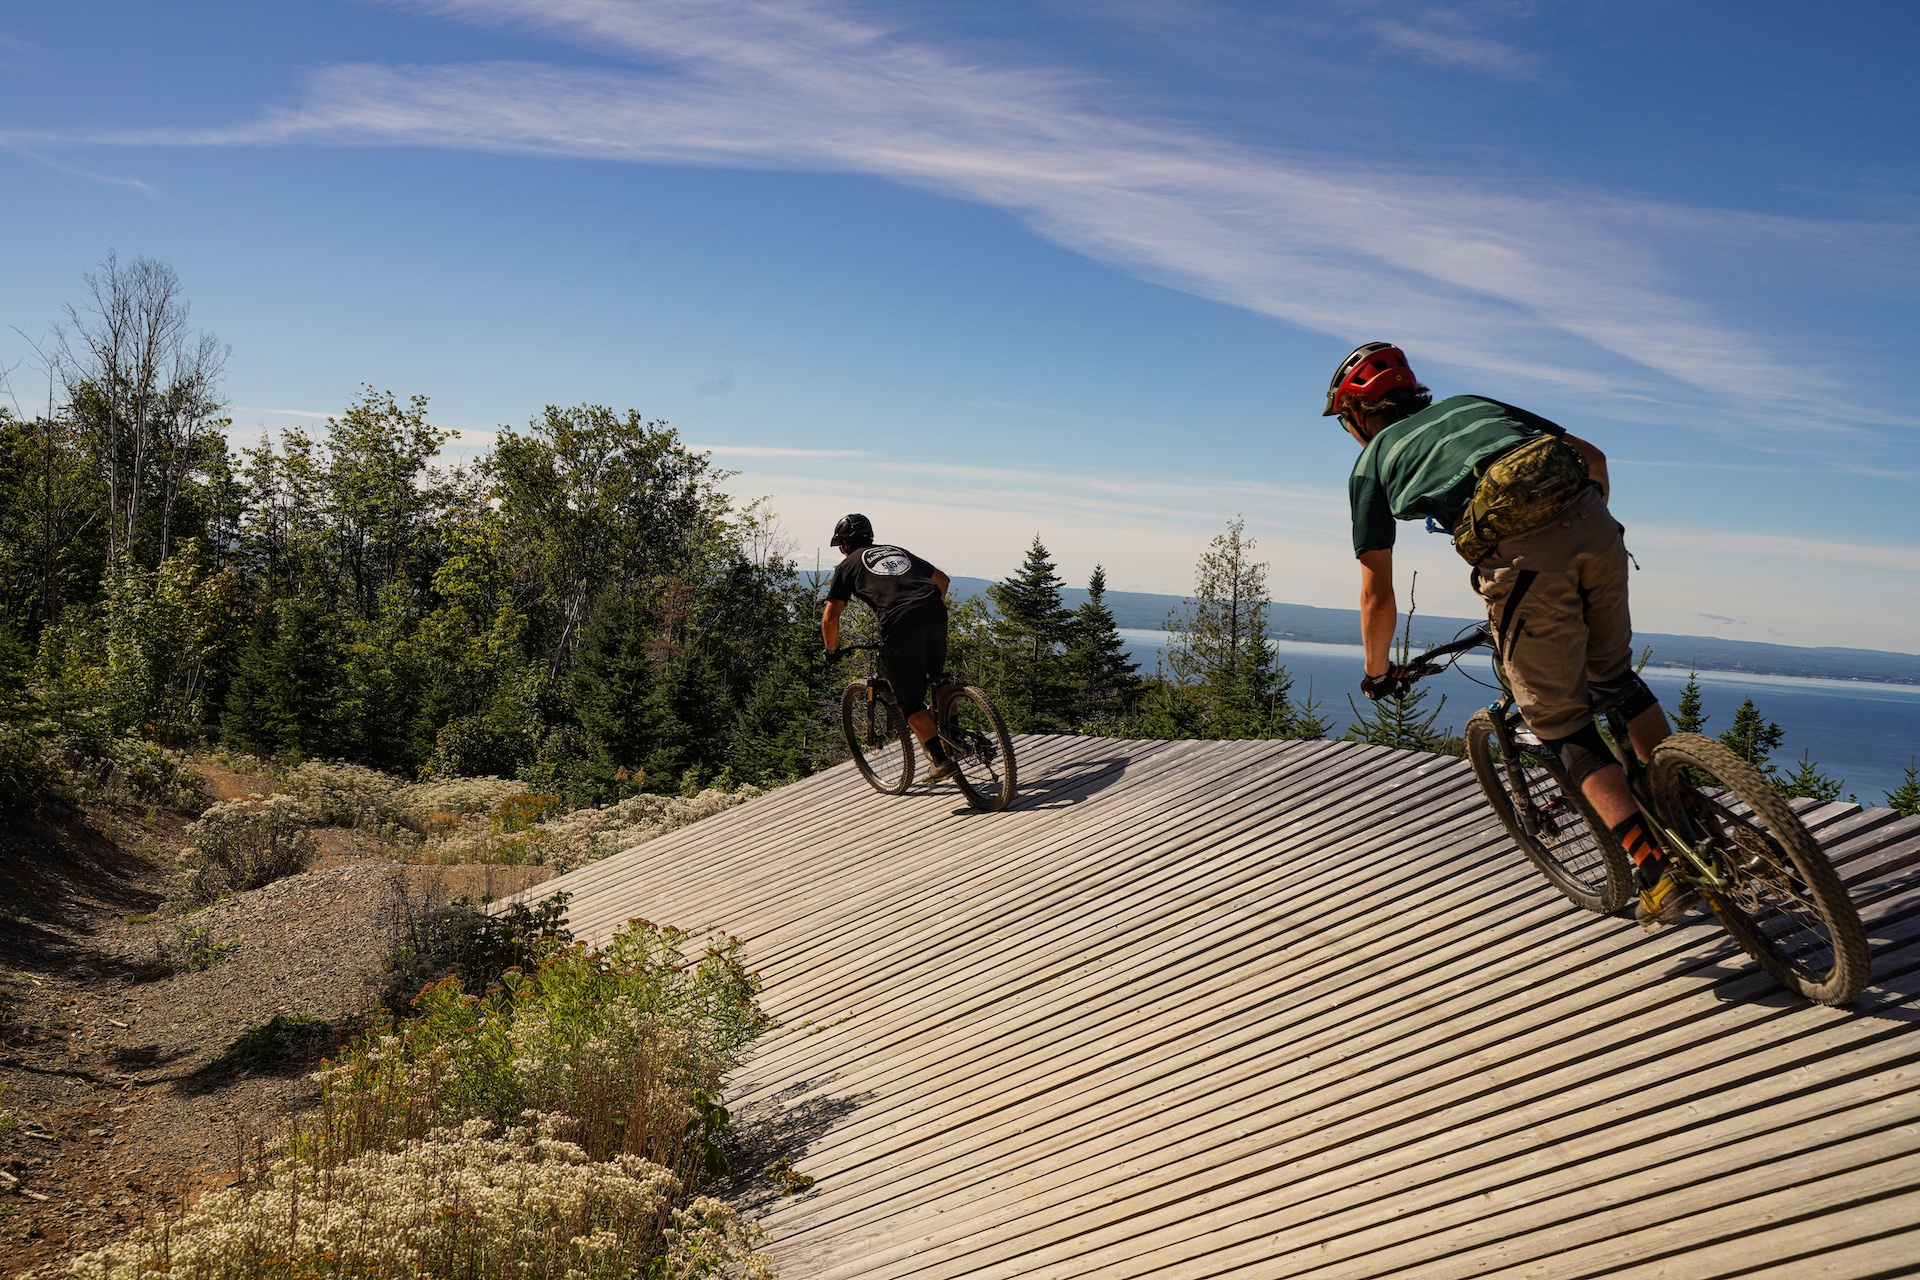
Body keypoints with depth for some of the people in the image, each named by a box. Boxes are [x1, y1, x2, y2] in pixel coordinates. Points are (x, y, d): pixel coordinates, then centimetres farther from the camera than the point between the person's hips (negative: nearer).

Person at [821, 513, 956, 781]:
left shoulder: (848, 564, 19)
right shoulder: (898, 551, 33)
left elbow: (830, 618, 14)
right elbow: (942, 579, 37)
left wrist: (832, 650, 30)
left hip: (900, 624, -5)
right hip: (935, 612, 5)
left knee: (911, 701, 6)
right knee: (936, 678, 28)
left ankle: (940, 760, -2)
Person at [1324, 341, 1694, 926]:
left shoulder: (1372, 464, 19)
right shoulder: (1472, 403, 32)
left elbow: (1377, 595, 18)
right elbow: (1593, 456, 31)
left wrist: (1378, 674, 33)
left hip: (1520, 558, -5)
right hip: (1592, 524, 5)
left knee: (1562, 723, 10)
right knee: (1614, 675, 28)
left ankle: (1658, 872, 4)